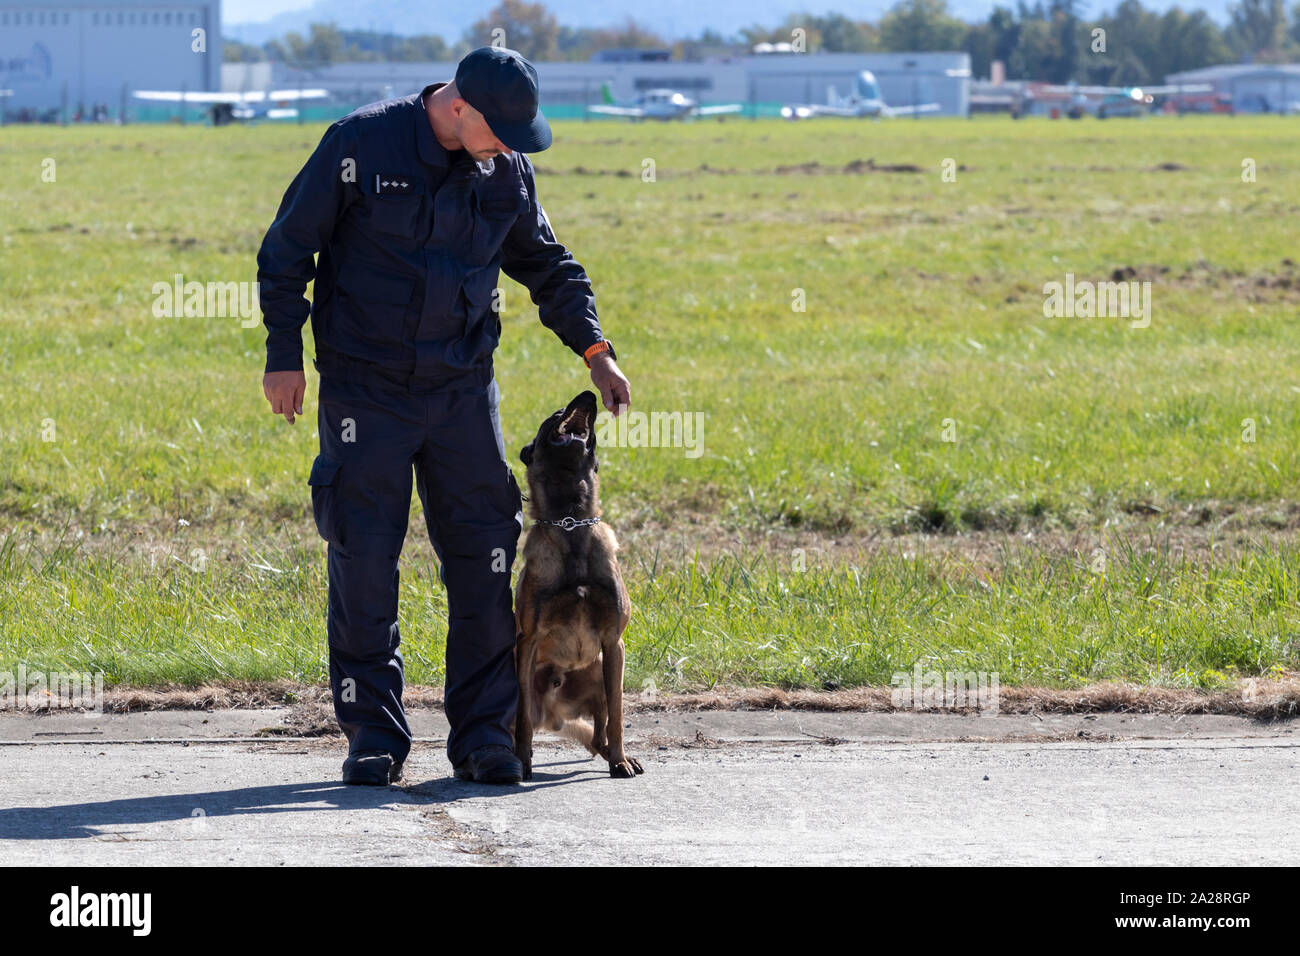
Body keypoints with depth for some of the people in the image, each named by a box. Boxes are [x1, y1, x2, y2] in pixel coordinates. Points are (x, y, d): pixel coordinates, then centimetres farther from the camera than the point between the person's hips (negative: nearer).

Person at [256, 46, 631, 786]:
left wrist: (596, 351, 7)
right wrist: (284, 355, -6)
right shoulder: (362, 144, -11)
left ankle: (485, 735, 6)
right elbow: (288, 248, -4)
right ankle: (375, 737, 6)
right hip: (365, 391, -4)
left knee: (486, 557, -1)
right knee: (364, 560, -3)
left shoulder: (507, 171, 2)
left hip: (463, 391, 4)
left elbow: (548, 267, 17)